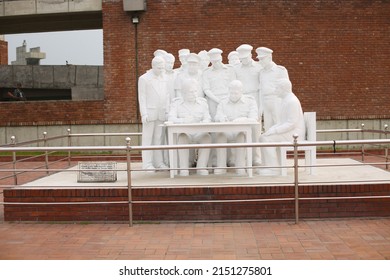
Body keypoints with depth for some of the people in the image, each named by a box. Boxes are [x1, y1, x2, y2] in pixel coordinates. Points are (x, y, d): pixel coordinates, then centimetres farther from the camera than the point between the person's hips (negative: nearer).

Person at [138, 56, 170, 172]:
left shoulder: (164, 79, 11)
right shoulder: (144, 78, -3)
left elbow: (166, 96, 13)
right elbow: (142, 98, -5)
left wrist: (167, 112, 5)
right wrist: (144, 114, -12)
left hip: (161, 114, 4)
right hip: (149, 113, -4)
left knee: (159, 138, 5)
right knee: (148, 138, -2)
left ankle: (158, 162, 10)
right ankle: (147, 163, 1)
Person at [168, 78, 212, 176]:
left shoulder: (202, 102, 13)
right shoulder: (177, 103, 6)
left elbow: (207, 118, 4)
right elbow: (171, 119, -8)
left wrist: (203, 124, -21)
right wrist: (184, 120, -28)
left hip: (199, 133, 2)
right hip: (184, 132, -2)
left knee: (207, 137, -31)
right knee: (182, 138, -36)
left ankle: (201, 167, -32)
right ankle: (184, 168, -36)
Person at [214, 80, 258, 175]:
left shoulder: (250, 101, 5)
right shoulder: (223, 102, 12)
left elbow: (253, 120, -7)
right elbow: (217, 117, 1)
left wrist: (242, 119, -29)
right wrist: (221, 118, -25)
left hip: (244, 131, -2)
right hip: (228, 132, 2)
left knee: (241, 134, -37)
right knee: (221, 134, -32)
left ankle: (240, 166, -37)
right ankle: (221, 166, -33)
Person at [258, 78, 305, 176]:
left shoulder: (292, 101, -17)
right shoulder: (286, 99, 17)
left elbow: (292, 123, -22)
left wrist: (275, 130, -20)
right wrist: (273, 128, 6)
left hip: (294, 134, -10)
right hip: (288, 132, 10)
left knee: (267, 140, -21)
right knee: (263, 138, -1)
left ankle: (274, 169, -15)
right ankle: (269, 166, 0)